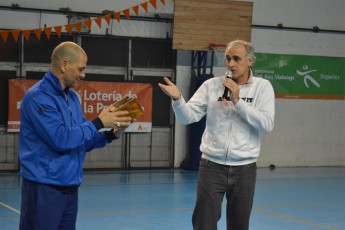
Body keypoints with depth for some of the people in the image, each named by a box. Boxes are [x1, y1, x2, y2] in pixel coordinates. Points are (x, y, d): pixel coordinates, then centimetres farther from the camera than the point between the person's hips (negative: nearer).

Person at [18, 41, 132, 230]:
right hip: (44, 188, -8)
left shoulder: (71, 96, 12)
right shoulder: (39, 96, -15)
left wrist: (111, 134, -1)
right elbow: (61, 139, -23)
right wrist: (99, 122, -15)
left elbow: (82, 141, 16)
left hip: (69, 187, 8)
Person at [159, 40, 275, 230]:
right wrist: (177, 99, -25)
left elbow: (267, 125, -11)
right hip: (212, 166, 0)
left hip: (244, 168, 0)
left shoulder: (262, 87, 0)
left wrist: (238, 101, -16)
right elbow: (188, 117, -5)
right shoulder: (211, 85, 2)